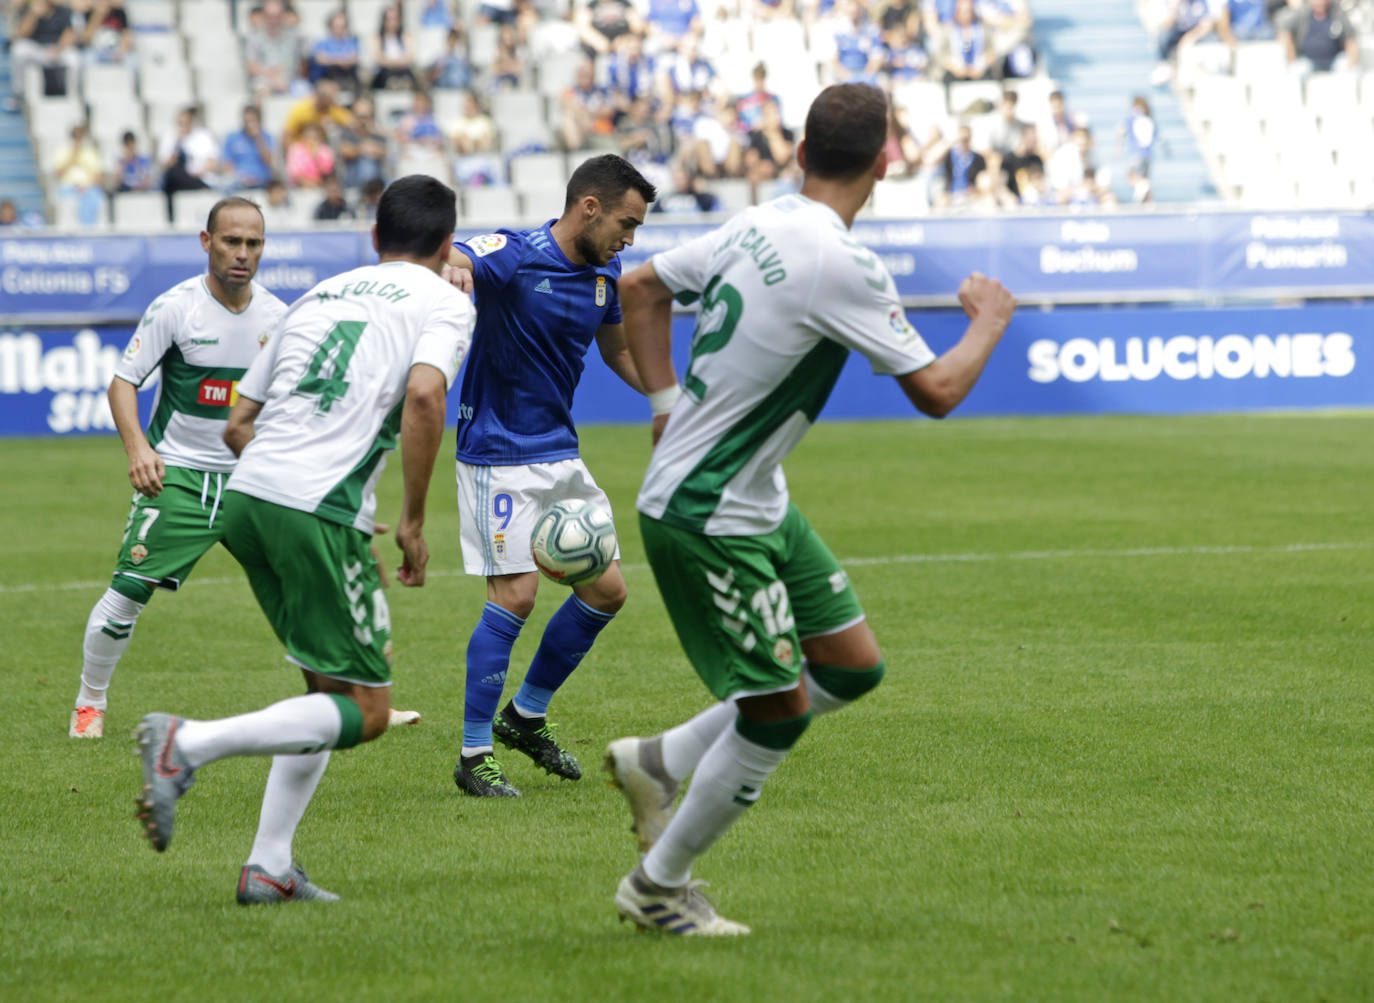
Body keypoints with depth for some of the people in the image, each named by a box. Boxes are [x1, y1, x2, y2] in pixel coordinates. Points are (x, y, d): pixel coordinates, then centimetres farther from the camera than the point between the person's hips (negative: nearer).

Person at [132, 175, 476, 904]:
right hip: (318, 512, -7)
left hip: (246, 494, 7)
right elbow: (424, 395, -15)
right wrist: (413, 521, -9)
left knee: (331, 688, 20)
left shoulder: (320, 295, 23)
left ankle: (269, 869, 13)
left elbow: (237, 425, 21)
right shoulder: (445, 302, 6)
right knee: (364, 712, -1)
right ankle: (189, 744, -18)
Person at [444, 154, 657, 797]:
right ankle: (474, 757, -4)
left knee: (606, 591, 6)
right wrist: (449, 274, -58)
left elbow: (619, 351, 24)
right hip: (499, 457, -8)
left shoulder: (604, 275, 6)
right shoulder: (513, 256, -17)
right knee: (516, 596, -13)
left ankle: (527, 715, 25)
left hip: (560, 455, 8)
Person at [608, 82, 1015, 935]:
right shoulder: (841, 264, -23)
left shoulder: (758, 226, 3)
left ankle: (659, 762, 20)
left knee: (854, 665, 11)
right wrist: (990, 321, 1)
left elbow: (640, 290, 16)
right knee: (777, 711, -3)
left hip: (758, 503, 9)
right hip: (707, 516, -9)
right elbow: (937, 391, -17)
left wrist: (668, 404, 16)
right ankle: (657, 887, 12)